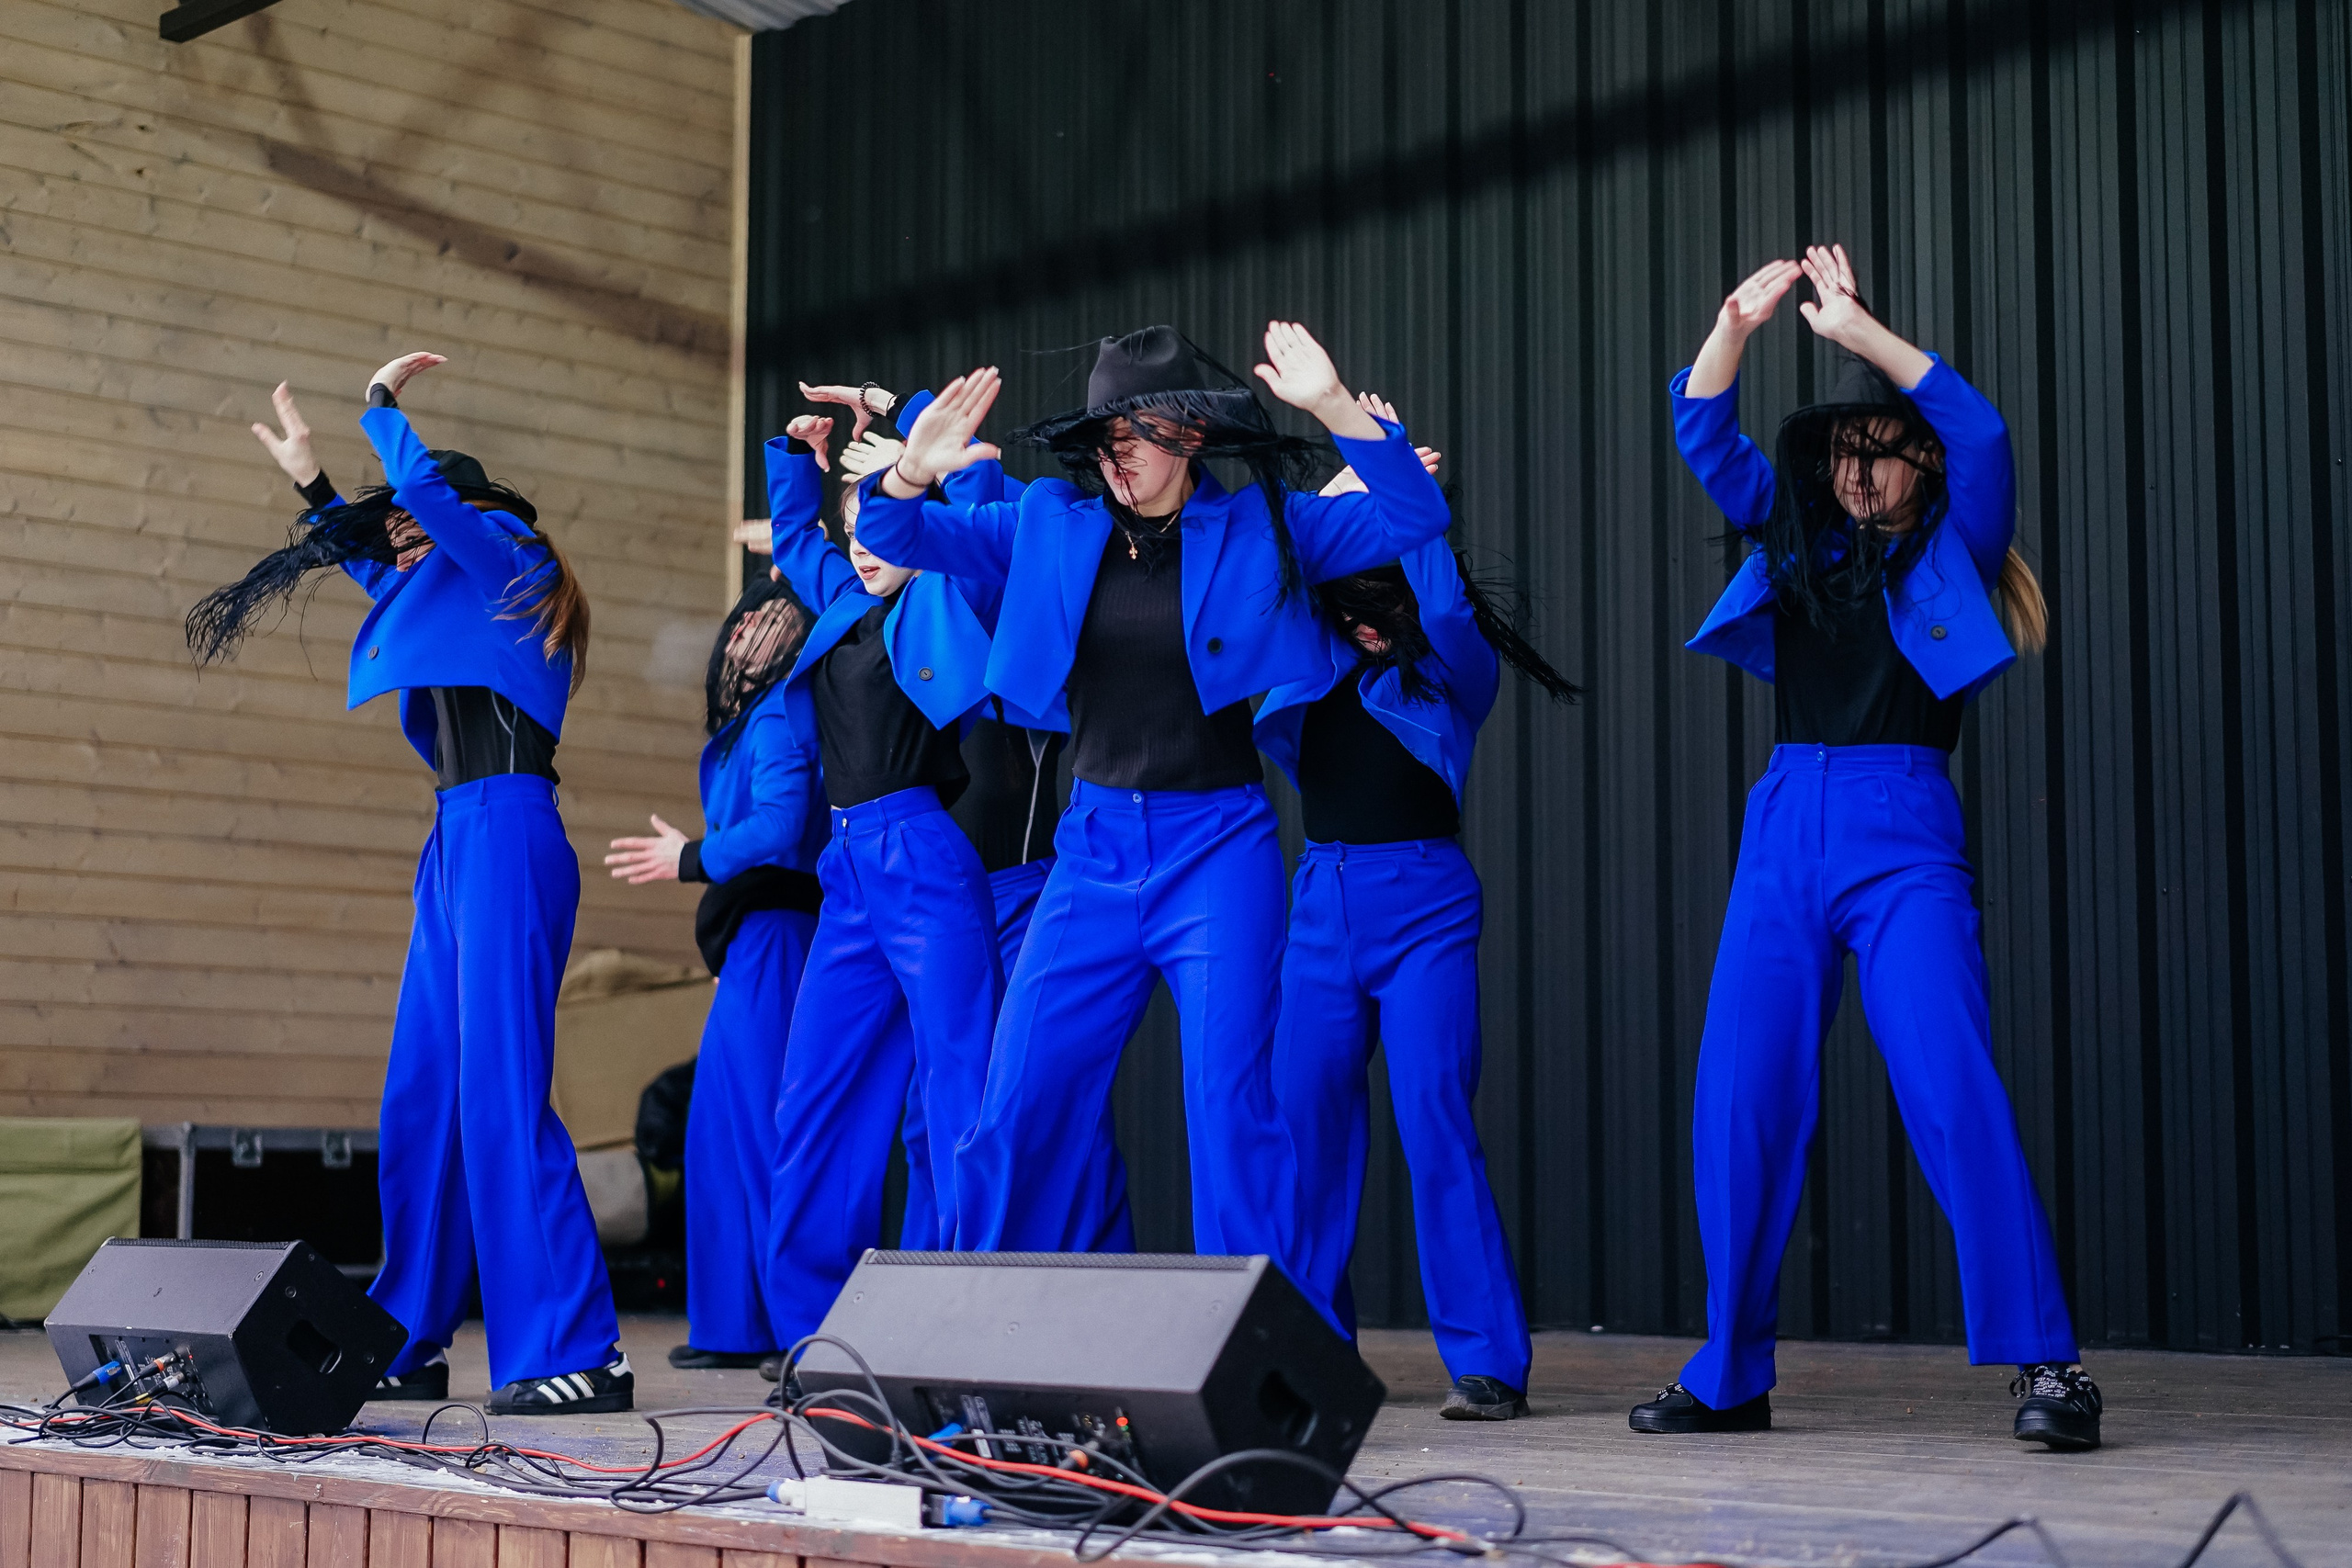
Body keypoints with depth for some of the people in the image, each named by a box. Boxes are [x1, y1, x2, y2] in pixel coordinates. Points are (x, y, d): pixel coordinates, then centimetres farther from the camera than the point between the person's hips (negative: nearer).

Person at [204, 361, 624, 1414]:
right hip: (456, 849, 10)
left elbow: (423, 486, -13)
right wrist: (309, 480, 41)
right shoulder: (443, 594, 23)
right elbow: (371, 556, 42)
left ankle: (580, 1354, -16)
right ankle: (414, 1343, 15)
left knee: (501, 1093, -15)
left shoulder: (513, 570, 0)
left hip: (508, 839, -10)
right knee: (422, 1099, 9)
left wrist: (380, 400, 2)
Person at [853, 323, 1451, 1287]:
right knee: (1020, 1101, 3)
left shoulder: (1259, 527, -1)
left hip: (1218, 846, -3)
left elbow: (1414, 517, -9)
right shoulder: (1053, 525, 7)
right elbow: (902, 537, 8)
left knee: (1229, 1107, -7)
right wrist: (914, 472, -15)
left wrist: (1333, 406, -23)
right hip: (1093, 847, 3)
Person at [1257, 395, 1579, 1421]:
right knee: (1302, 1118, 2)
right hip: (1322, 903, 5)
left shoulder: (1453, 669, 0)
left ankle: (1487, 1363, -8)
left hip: (1424, 905, -5)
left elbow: (1446, 604, -18)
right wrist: (1342, 485, -4)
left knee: (1434, 1120, -13)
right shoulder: (1310, 656, 13)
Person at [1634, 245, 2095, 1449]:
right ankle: (1732, 1374, 11)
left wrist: (1858, 331, -13)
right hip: (1783, 833, 4)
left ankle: (2046, 1364, -9)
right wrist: (1734, 328, -7)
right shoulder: (1794, 542, 18)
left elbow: (1980, 433, -8)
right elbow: (1703, 438, 10)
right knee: (1735, 1108, 0)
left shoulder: (1953, 550, 9)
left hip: (1904, 836, -4)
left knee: (1957, 1099, -14)